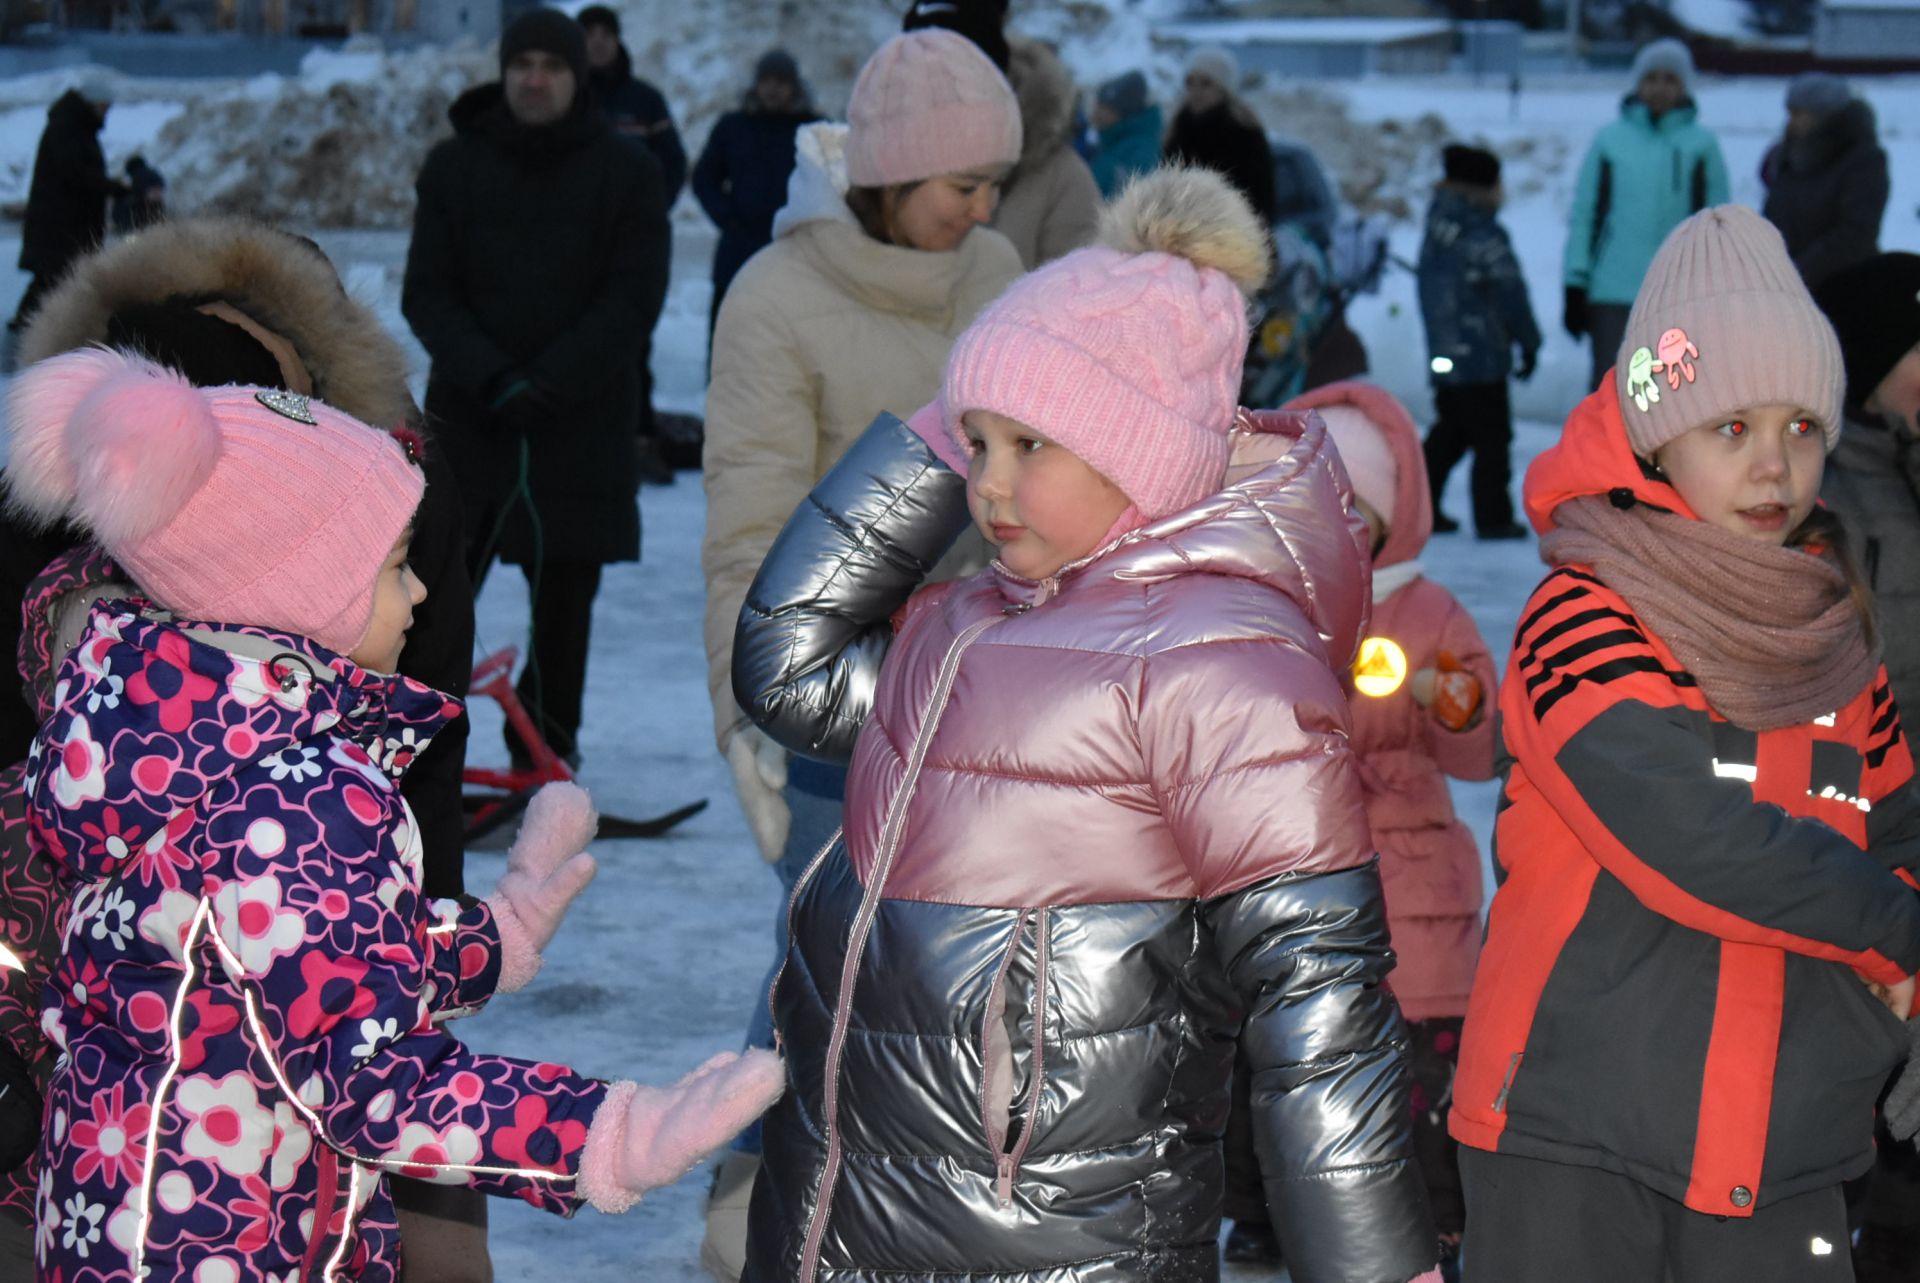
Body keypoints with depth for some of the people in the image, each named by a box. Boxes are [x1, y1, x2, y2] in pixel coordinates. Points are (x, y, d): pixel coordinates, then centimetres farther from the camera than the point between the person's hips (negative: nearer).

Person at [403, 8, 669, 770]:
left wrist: (546, 384, -14)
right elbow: (426, 294, 1)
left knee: (563, 605, 6)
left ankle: (547, 754, 17)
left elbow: (633, 299, -4)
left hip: (583, 428, 0)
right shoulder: (454, 168, 6)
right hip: (465, 419, 0)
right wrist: (489, 377, -15)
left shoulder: (626, 174, 3)